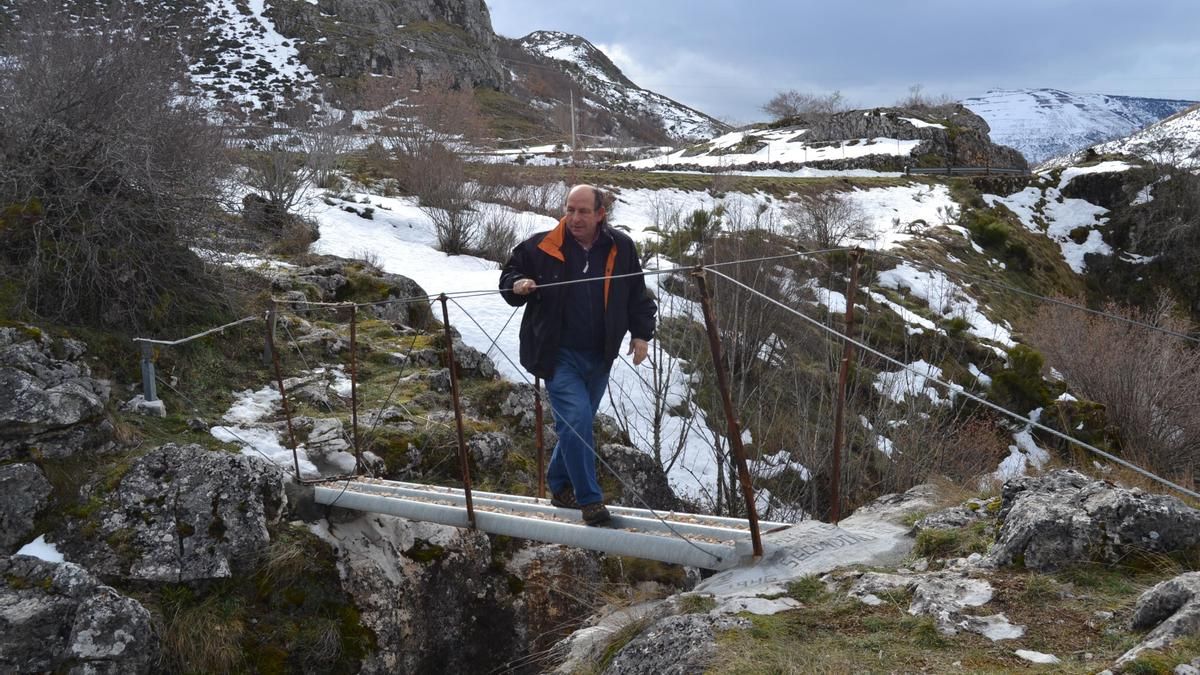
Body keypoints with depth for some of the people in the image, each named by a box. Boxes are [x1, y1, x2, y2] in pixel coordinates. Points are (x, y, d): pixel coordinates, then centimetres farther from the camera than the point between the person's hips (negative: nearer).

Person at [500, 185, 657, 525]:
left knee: (578, 425, 14)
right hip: (558, 355, -3)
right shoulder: (540, 247, -6)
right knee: (577, 420, -16)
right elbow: (510, 274, 7)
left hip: (599, 357, 4)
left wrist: (641, 333, 4)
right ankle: (589, 499, -4)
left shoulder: (621, 248, 1)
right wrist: (517, 285, -15)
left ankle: (559, 486, 35)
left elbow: (638, 295, 12)